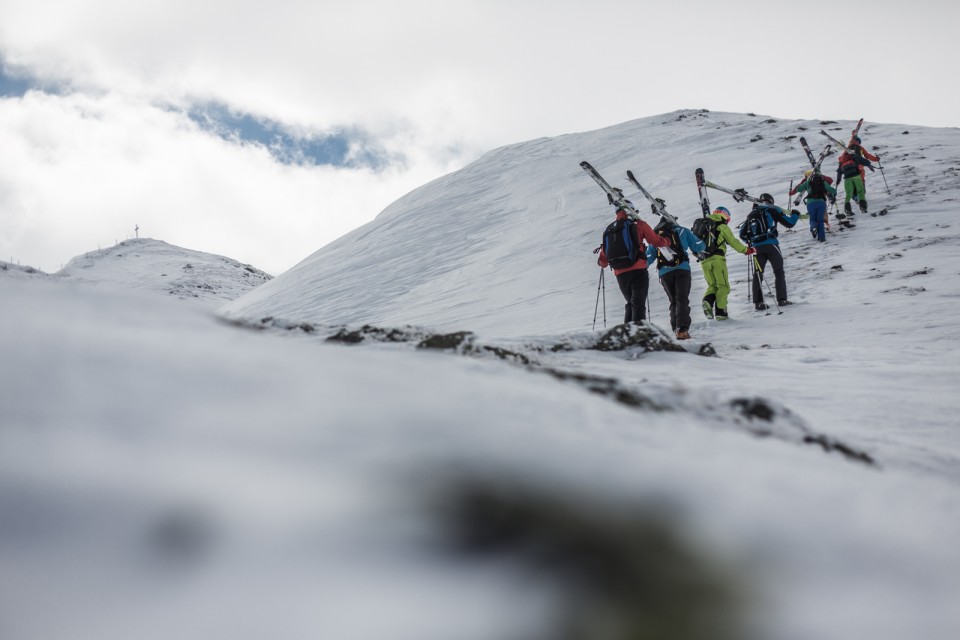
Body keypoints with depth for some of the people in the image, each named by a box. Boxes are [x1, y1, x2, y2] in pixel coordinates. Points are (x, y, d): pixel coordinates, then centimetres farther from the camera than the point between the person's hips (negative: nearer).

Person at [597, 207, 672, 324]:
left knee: (630, 304, 19)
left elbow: (602, 261, 16)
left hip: (620, 274, 4)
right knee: (638, 304, -6)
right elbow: (656, 241, 4)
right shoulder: (638, 225, 2)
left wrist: (603, 263, 39)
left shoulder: (609, 230, 14)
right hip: (638, 270, -4)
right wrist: (667, 241, 25)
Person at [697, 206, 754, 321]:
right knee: (723, 286, 3)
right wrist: (746, 250, 16)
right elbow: (733, 242, 5)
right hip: (717, 259, -5)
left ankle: (707, 300, -15)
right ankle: (720, 311, -5)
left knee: (712, 285, 14)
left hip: (704, 261, 5)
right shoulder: (722, 226, 3)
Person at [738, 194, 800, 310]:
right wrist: (795, 214, 22)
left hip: (756, 247, 3)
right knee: (779, 272, 7)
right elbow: (789, 223, 2)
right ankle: (782, 299, 1)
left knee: (758, 274, 8)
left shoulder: (751, 214, 16)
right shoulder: (773, 210, 4)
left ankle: (758, 302, 2)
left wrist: (750, 241, 34)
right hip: (771, 245, -3)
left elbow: (742, 234, 15)